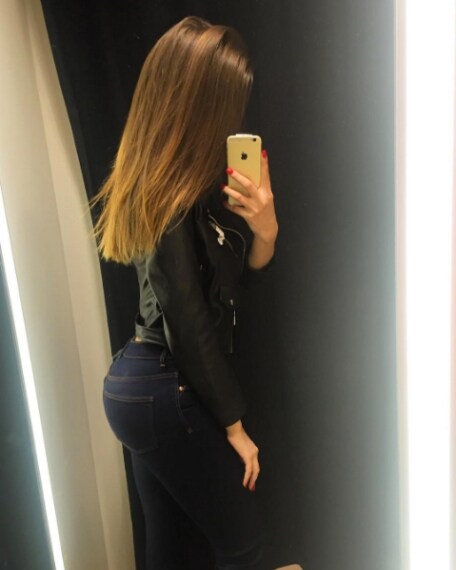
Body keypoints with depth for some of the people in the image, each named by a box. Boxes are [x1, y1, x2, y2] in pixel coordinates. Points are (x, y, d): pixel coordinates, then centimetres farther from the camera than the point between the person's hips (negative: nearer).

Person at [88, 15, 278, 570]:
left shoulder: (167, 185, 8)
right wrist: (234, 425, -8)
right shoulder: (174, 199, -20)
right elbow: (190, 328, -19)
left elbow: (231, 280, 8)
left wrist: (264, 232, -12)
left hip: (136, 385, 9)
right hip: (166, 395, -9)